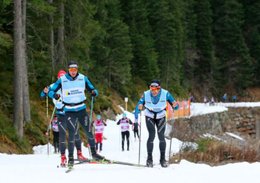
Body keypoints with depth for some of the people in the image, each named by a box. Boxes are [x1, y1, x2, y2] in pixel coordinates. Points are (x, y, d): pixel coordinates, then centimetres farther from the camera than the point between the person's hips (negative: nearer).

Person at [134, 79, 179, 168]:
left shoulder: (165, 94, -24)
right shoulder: (146, 95, -24)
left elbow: (174, 104, -18)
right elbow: (138, 106, -18)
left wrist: (175, 105, -41)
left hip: (161, 117, 1)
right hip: (149, 117, 0)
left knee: (161, 136, -10)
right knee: (152, 135, -14)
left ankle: (162, 159, 2)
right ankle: (149, 159, -5)